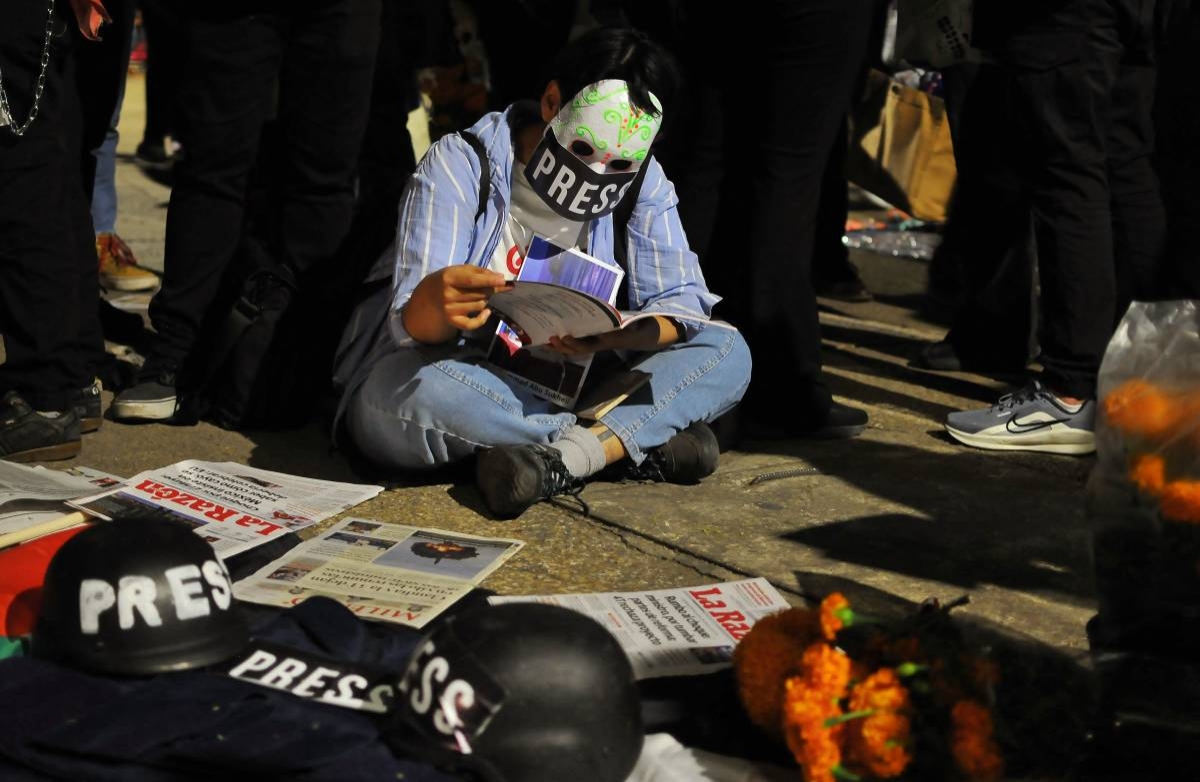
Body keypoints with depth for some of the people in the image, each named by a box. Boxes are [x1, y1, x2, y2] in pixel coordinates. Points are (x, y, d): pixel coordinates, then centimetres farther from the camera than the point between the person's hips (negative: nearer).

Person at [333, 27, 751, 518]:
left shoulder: (642, 180, -3)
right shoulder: (460, 166, -15)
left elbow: (683, 301, -11)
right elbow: (411, 324, -23)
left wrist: (615, 335, -35)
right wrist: (437, 302, -50)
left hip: (566, 384, 4)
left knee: (727, 352, -13)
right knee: (412, 390, -40)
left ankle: (565, 457, -32)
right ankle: (649, 443, -27)